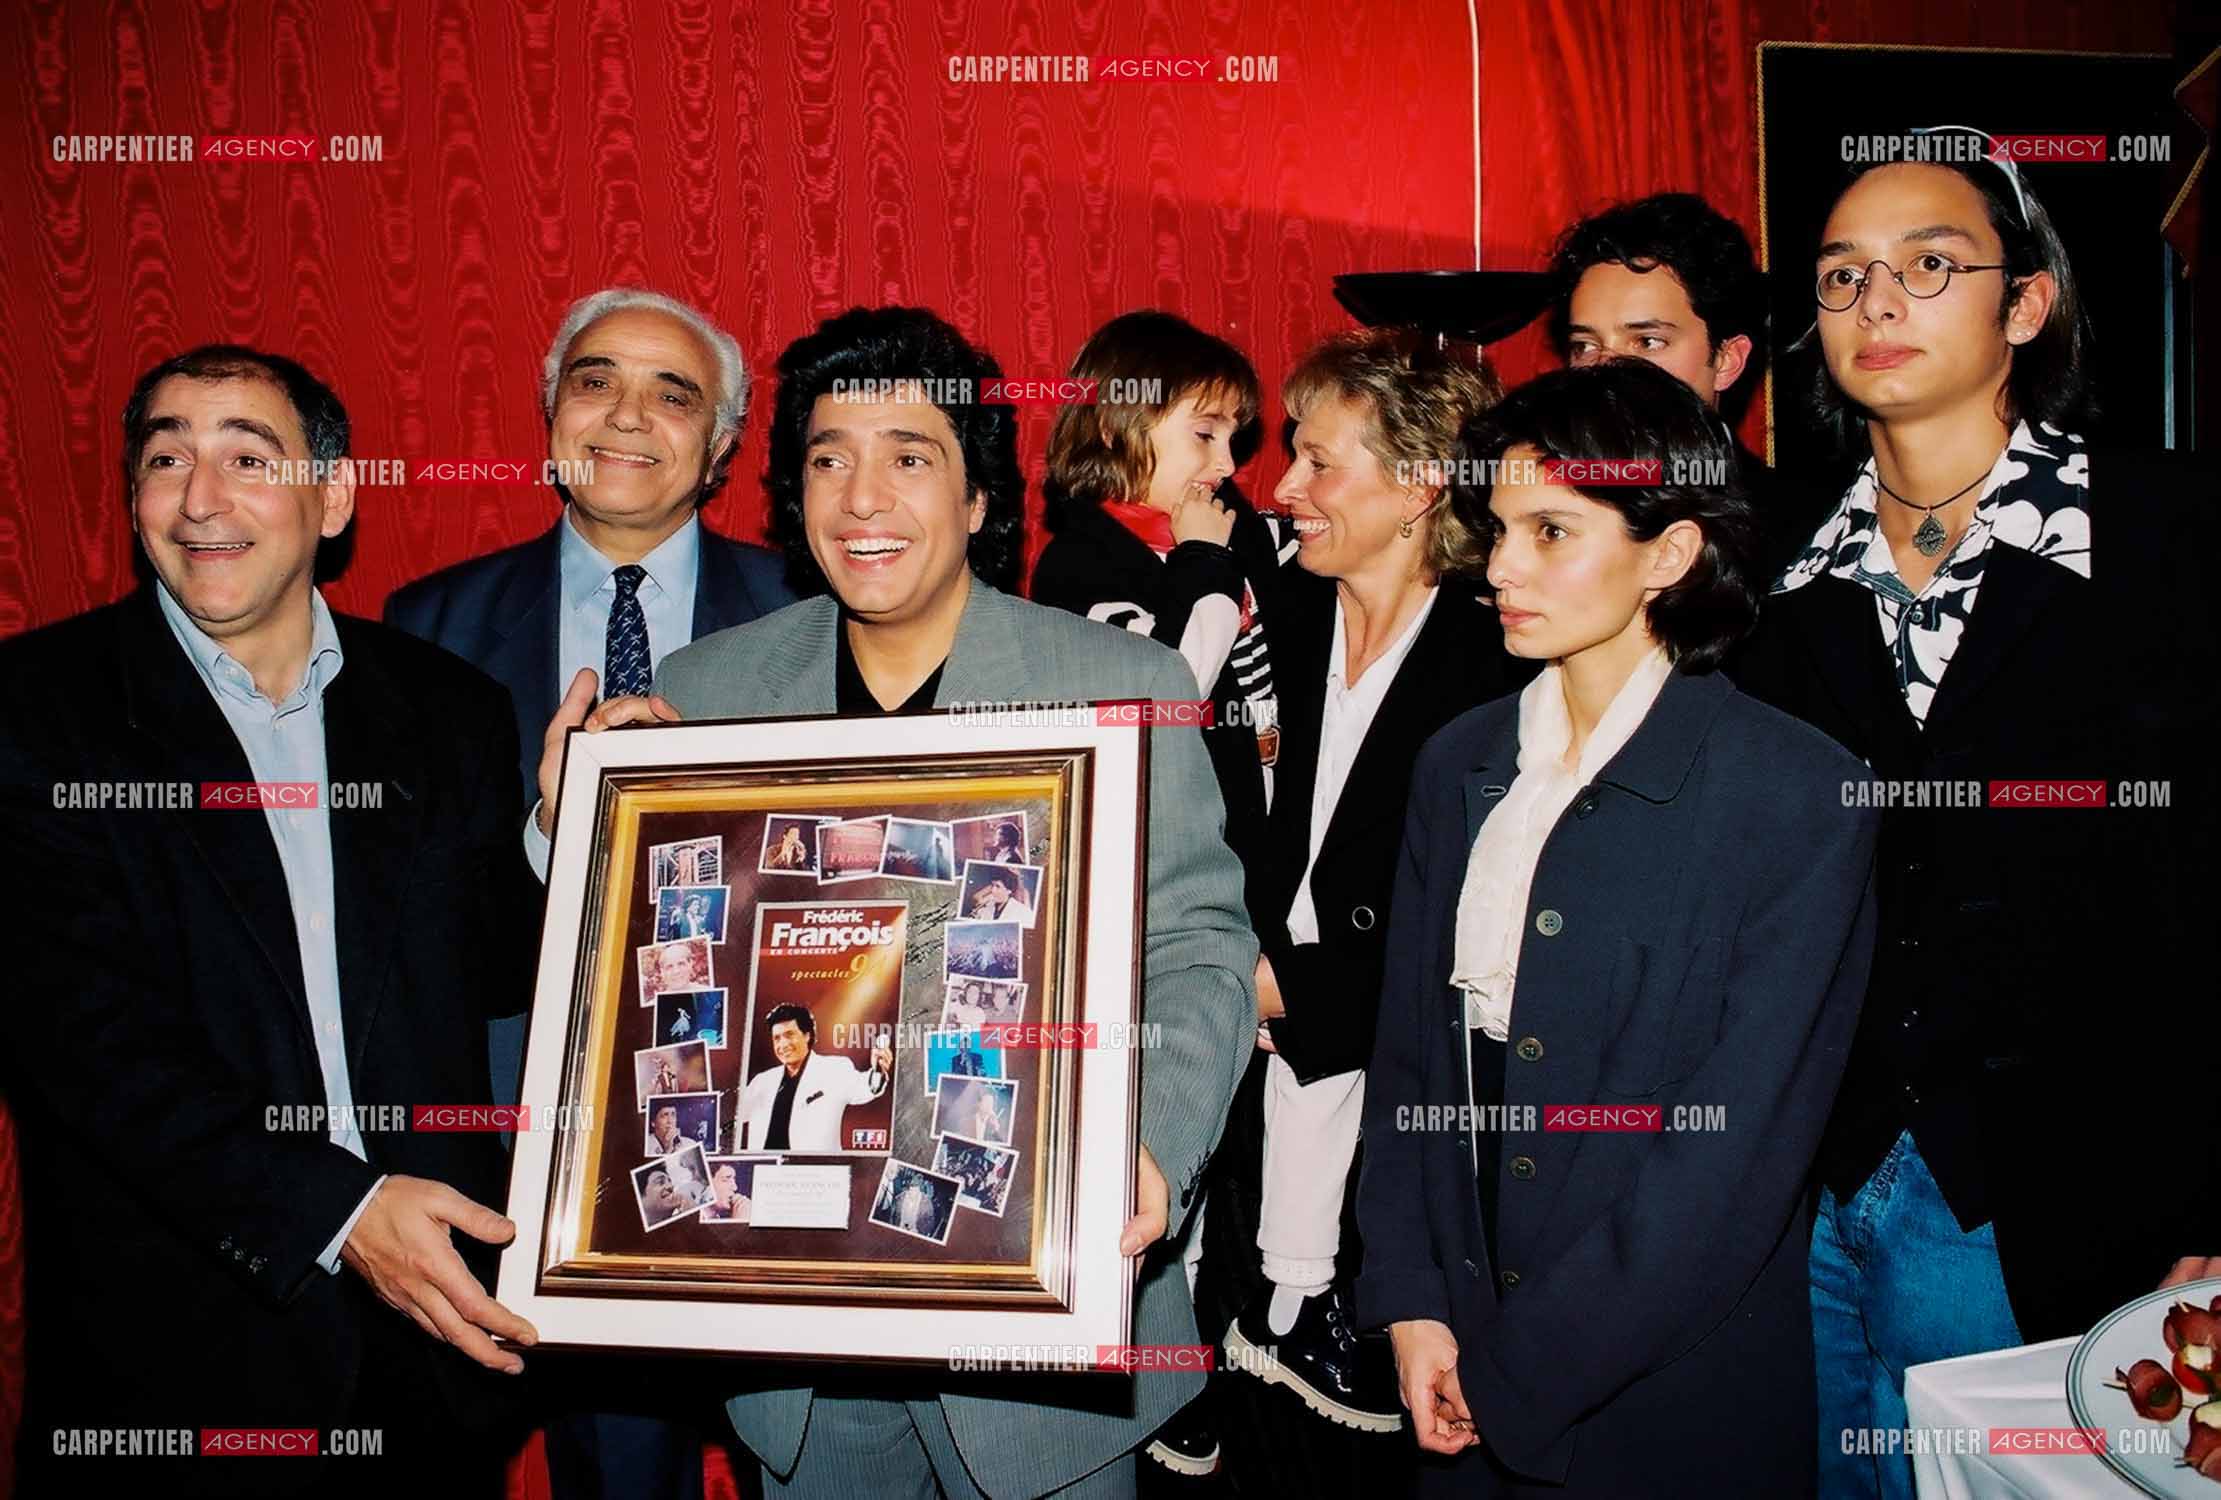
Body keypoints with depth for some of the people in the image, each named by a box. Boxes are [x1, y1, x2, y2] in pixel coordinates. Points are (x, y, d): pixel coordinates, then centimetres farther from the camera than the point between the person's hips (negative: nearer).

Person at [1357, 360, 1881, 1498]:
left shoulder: (1802, 796, -13)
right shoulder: (1459, 764, 5)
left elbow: (1742, 1143, -16)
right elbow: (1409, 1048, 7)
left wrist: (1520, 1372, -13)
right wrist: (1410, 1304, -3)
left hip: (1670, 1398, -4)